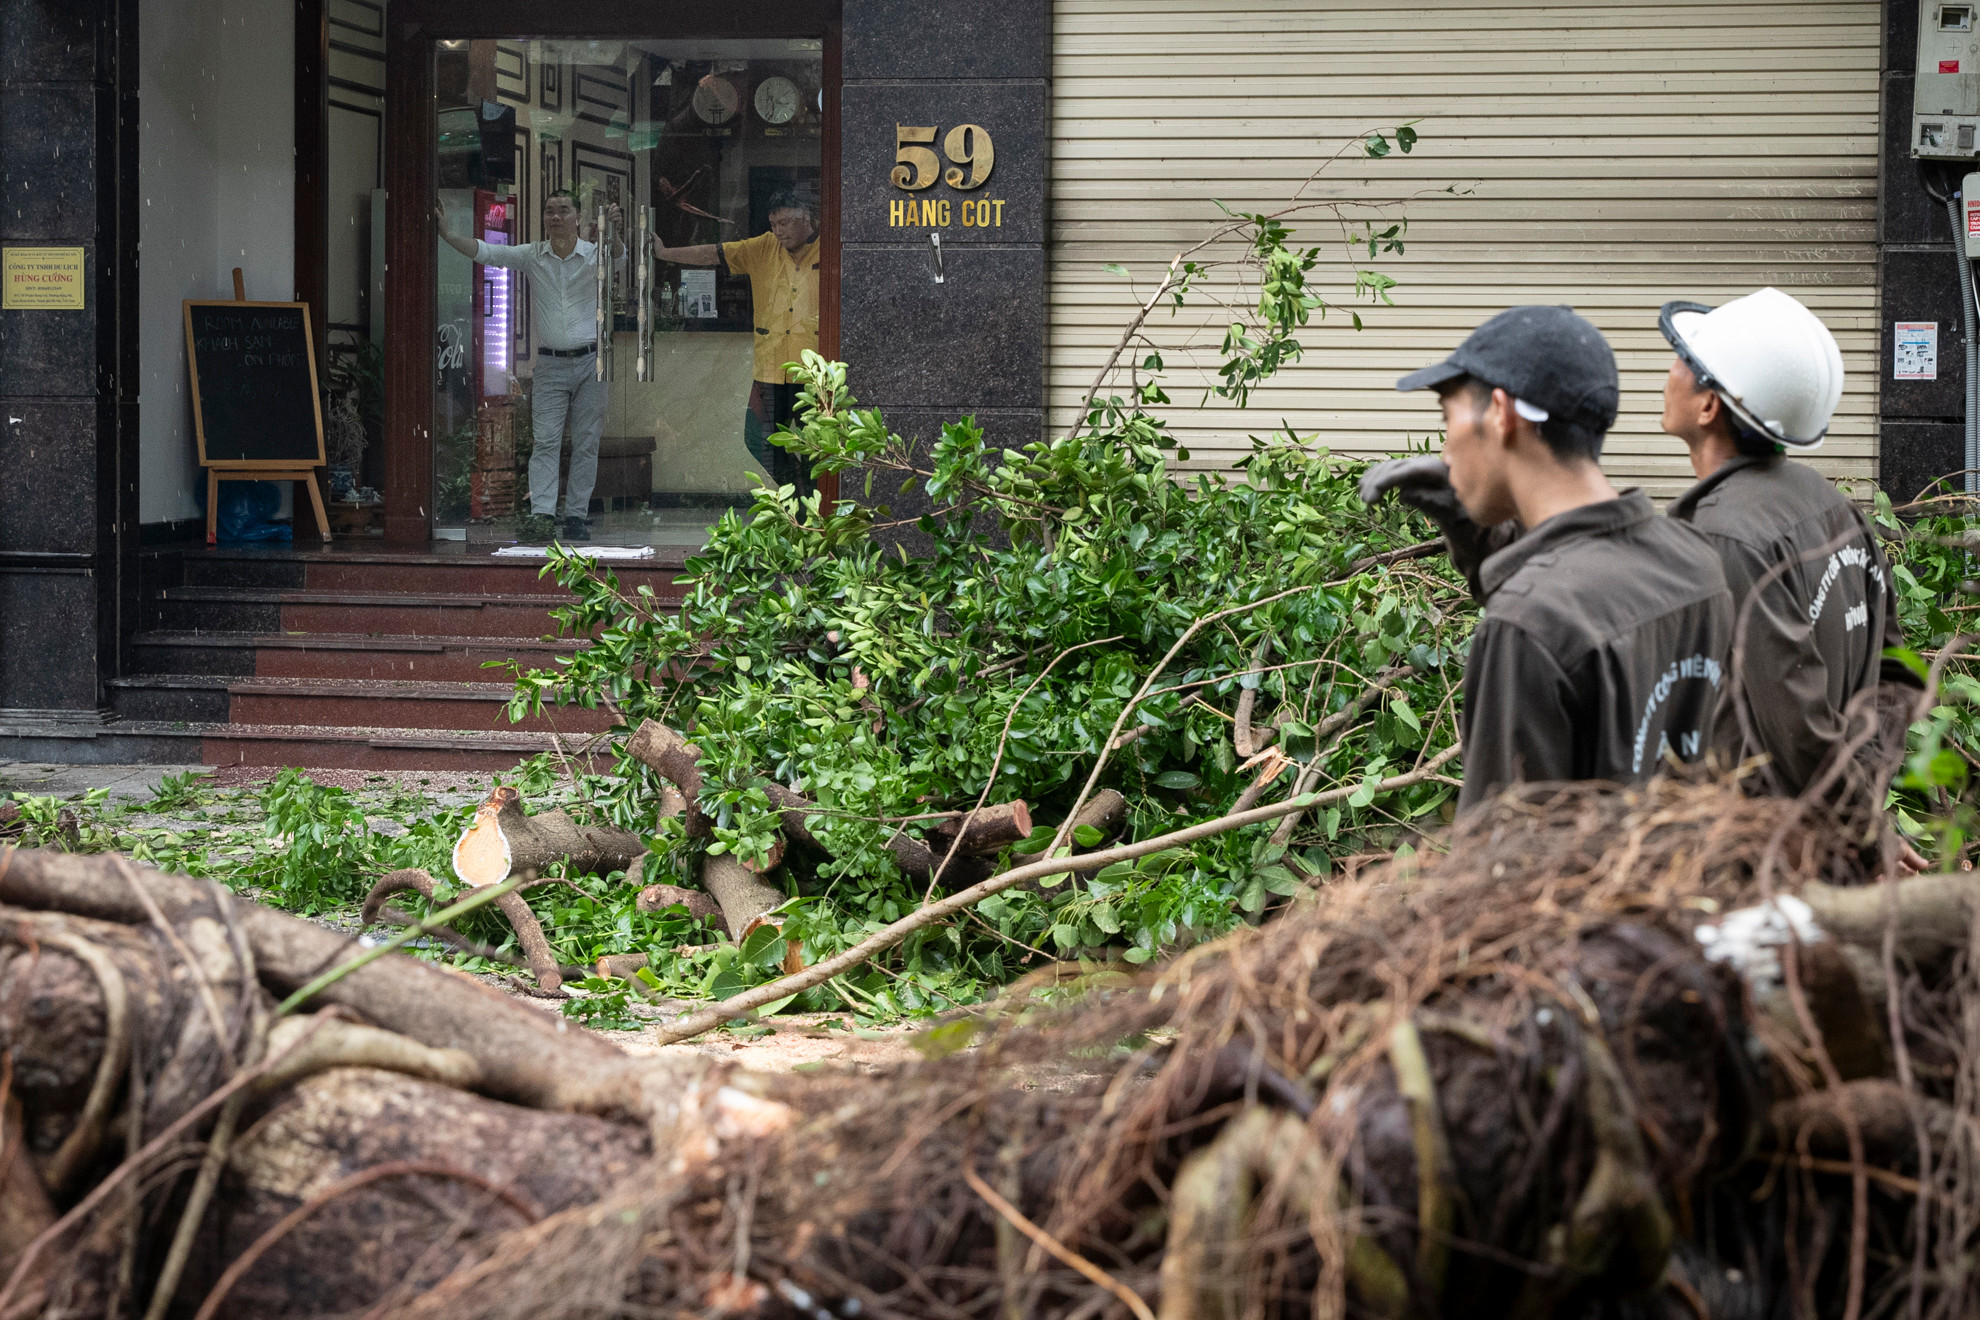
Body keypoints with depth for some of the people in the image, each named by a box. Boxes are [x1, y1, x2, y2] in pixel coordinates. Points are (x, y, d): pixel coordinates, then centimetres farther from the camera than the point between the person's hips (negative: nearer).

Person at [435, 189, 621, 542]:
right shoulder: (532, 255, 3)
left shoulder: (593, 254, -1)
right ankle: (541, 513, -15)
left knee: (586, 443, 2)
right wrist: (448, 235, -18)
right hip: (550, 364, 1)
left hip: (590, 361, -1)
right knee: (545, 441, -8)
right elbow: (486, 252, -4)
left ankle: (577, 516, 7)